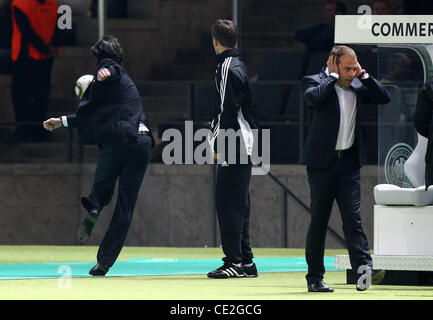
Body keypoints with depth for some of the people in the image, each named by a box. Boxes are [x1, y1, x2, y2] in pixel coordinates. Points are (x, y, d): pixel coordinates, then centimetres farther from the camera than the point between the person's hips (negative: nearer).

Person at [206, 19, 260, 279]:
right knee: (238, 203, 12)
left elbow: (227, 111, -18)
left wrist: (218, 143, -14)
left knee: (228, 202, -8)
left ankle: (235, 262, -9)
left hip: (233, 147, -10)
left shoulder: (227, 68, -12)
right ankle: (246, 262, 14)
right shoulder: (238, 65, 17)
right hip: (244, 145, 10)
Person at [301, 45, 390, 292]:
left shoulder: (358, 86, 10)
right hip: (322, 161, -3)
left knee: (353, 218, -5)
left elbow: (384, 98, 3)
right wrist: (332, 76, -15)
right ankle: (315, 277, 9)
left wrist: (363, 75, -2)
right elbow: (313, 97, -25)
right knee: (319, 220, 3)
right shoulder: (315, 82, -4)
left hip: (349, 162, 3)